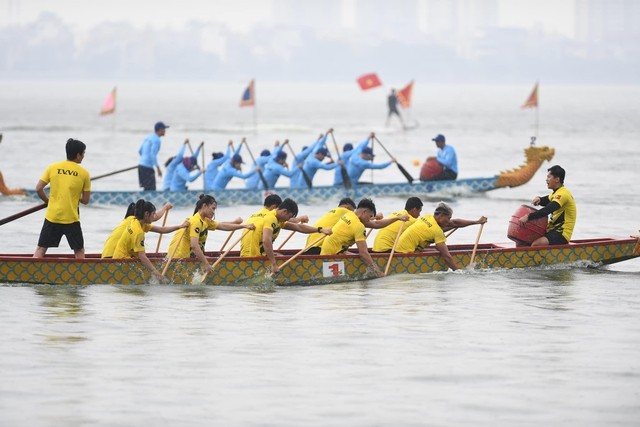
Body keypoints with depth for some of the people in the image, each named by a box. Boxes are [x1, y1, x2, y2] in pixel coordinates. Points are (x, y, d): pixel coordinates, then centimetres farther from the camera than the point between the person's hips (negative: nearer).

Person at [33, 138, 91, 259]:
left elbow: (38, 189, -3)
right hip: (72, 218, -2)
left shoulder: (52, 168, 0)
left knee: (41, 249, 7)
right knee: (79, 251, 11)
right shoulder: (84, 173, -3)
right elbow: (85, 200, 0)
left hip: (52, 216, 2)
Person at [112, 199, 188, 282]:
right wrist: (155, 272, -35)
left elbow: (161, 230, 11)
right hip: (122, 259, -10)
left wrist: (180, 226, 7)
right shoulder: (138, 231, -24)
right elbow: (142, 256, -30)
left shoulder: (136, 222, 5)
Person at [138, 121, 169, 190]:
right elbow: (153, 155, -22)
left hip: (141, 164, 9)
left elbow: (140, 151, 22)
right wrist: (158, 168, -22)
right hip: (147, 167, -9)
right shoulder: (157, 140, -13)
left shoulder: (148, 137, 15)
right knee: (150, 190, -8)